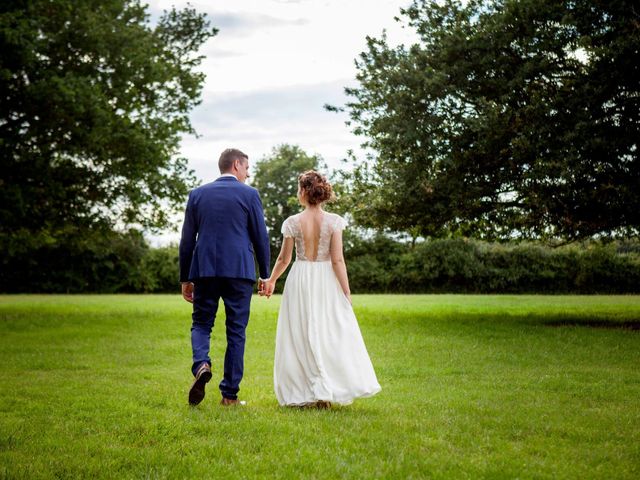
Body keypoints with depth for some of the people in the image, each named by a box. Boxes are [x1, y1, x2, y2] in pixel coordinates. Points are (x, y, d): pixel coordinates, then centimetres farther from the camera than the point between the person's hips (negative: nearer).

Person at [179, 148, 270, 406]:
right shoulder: (249, 194, 1)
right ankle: (230, 394, 8)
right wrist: (265, 275, 10)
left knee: (201, 323, 13)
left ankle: (201, 364, -17)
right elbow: (261, 237, 1)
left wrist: (185, 278, 14)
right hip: (239, 270, -2)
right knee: (236, 331, 6)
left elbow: (187, 239, 8)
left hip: (204, 269, 2)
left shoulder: (197, 194, 8)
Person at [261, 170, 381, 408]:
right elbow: (337, 260, -10)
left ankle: (303, 392, 10)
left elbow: (284, 258, 1)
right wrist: (346, 292, -5)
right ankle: (325, 392, 4)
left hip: (300, 281, 0)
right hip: (326, 281, 0)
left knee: (301, 337, 9)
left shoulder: (293, 222, -6)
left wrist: (271, 280, 18)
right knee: (331, 334, 9)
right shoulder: (334, 221, -7)